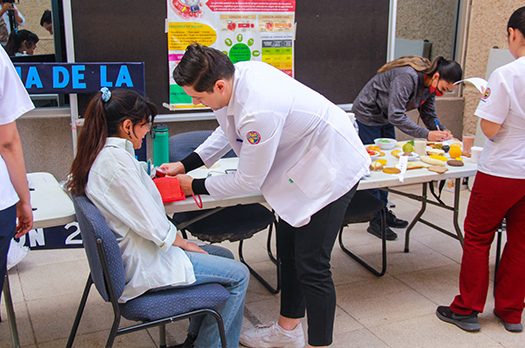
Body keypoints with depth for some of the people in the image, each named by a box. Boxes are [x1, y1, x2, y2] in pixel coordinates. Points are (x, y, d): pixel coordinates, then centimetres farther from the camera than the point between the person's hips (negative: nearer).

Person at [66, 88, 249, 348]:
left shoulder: (100, 155, 6)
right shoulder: (117, 160, -25)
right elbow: (152, 224, -23)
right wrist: (184, 243, -8)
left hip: (132, 255, 11)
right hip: (142, 266, -11)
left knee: (224, 255, 19)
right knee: (238, 276, -6)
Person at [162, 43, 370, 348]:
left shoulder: (259, 111, -36)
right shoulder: (239, 72, -8)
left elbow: (248, 181, -21)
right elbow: (228, 131, 12)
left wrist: (196, 186, -7)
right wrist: (185, 165, 6)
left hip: (331, 166, -10)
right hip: (304, 163, 10)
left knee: (311, 266, -7)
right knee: (288, 250, 17)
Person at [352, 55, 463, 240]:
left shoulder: (430, 85, -6)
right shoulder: (407, 76, -33)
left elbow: (429, 115, 4)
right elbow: (396, 116, -36)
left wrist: (442, 131, -16)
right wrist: (426, 134, -35)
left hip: (385, 119, 9)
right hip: (367, 114, -9)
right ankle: (375, 220, -2)